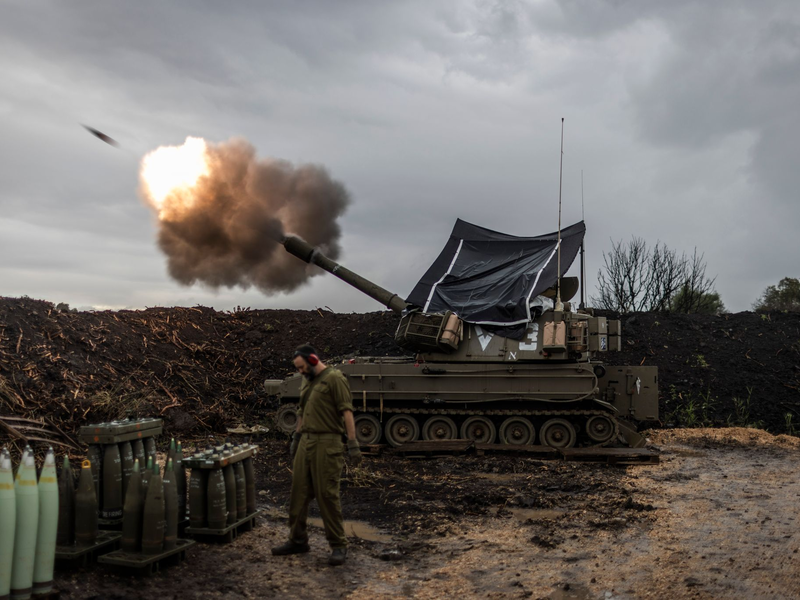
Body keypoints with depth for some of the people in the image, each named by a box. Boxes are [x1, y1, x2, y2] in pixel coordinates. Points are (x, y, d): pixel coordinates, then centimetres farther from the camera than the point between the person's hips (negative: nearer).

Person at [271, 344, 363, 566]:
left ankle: (338, 546, 7)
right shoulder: (307, 382, 17)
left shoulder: (334, 378, -9)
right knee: (299, 492, 11)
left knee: (327, 495, -4)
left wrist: (352, 443, -19)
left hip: (327, 444, -8)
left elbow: (346, 412, -15)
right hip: (306, 442, 8)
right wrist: (296, 438, 26)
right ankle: (298, 540, 25)